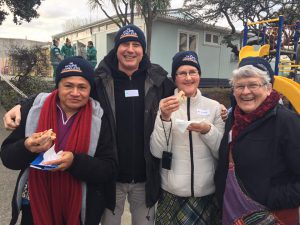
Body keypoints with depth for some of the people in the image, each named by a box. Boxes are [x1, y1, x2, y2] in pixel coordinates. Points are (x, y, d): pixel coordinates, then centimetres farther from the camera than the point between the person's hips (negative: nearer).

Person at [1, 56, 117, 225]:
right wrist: (26, 148, -24)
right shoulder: (33, 110, -7)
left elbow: (110, 169, -12)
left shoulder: (98, 118, -11)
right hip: (34, 207, 1)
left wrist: (75, 162, -28)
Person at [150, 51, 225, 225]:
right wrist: (164, 118, -23)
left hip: (207, 192, 1)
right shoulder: (165, 105, -4)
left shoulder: (214, 106, -2)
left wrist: (208, 131, -19)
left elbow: (222, 152, -2)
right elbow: (157, 152, -11)